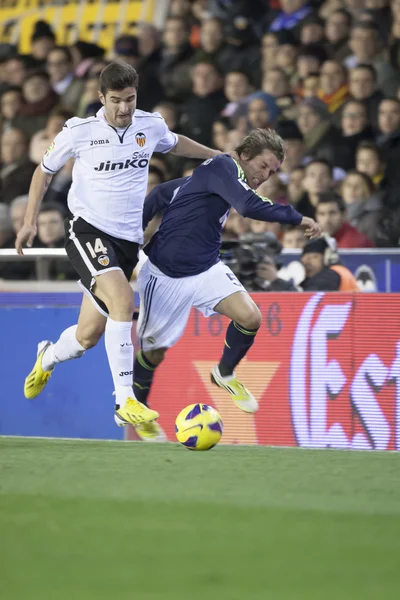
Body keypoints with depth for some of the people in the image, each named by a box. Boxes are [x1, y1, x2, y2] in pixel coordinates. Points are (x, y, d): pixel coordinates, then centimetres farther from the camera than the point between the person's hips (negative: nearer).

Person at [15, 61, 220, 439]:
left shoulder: (150, 126, 3)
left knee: (89, 335, 6)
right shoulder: (79, 132, -6)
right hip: (88, 230, -4)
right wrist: (30, 222, 6)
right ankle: (125, 402, -28)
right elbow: (44, 171, 10)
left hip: (127, 241, 4)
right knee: (122, 298, -31)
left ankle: (47, 358, 43)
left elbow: (175, 143, 28)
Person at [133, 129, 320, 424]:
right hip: (165, 275, -7)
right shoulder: (222, 165, -19)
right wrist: (297, 218, -27)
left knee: (250, 317, -16)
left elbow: (162, 193, 14)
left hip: (206, 269, 7)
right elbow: (250, 205, -36)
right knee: (154, 351, 7)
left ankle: (225, 374, 10)